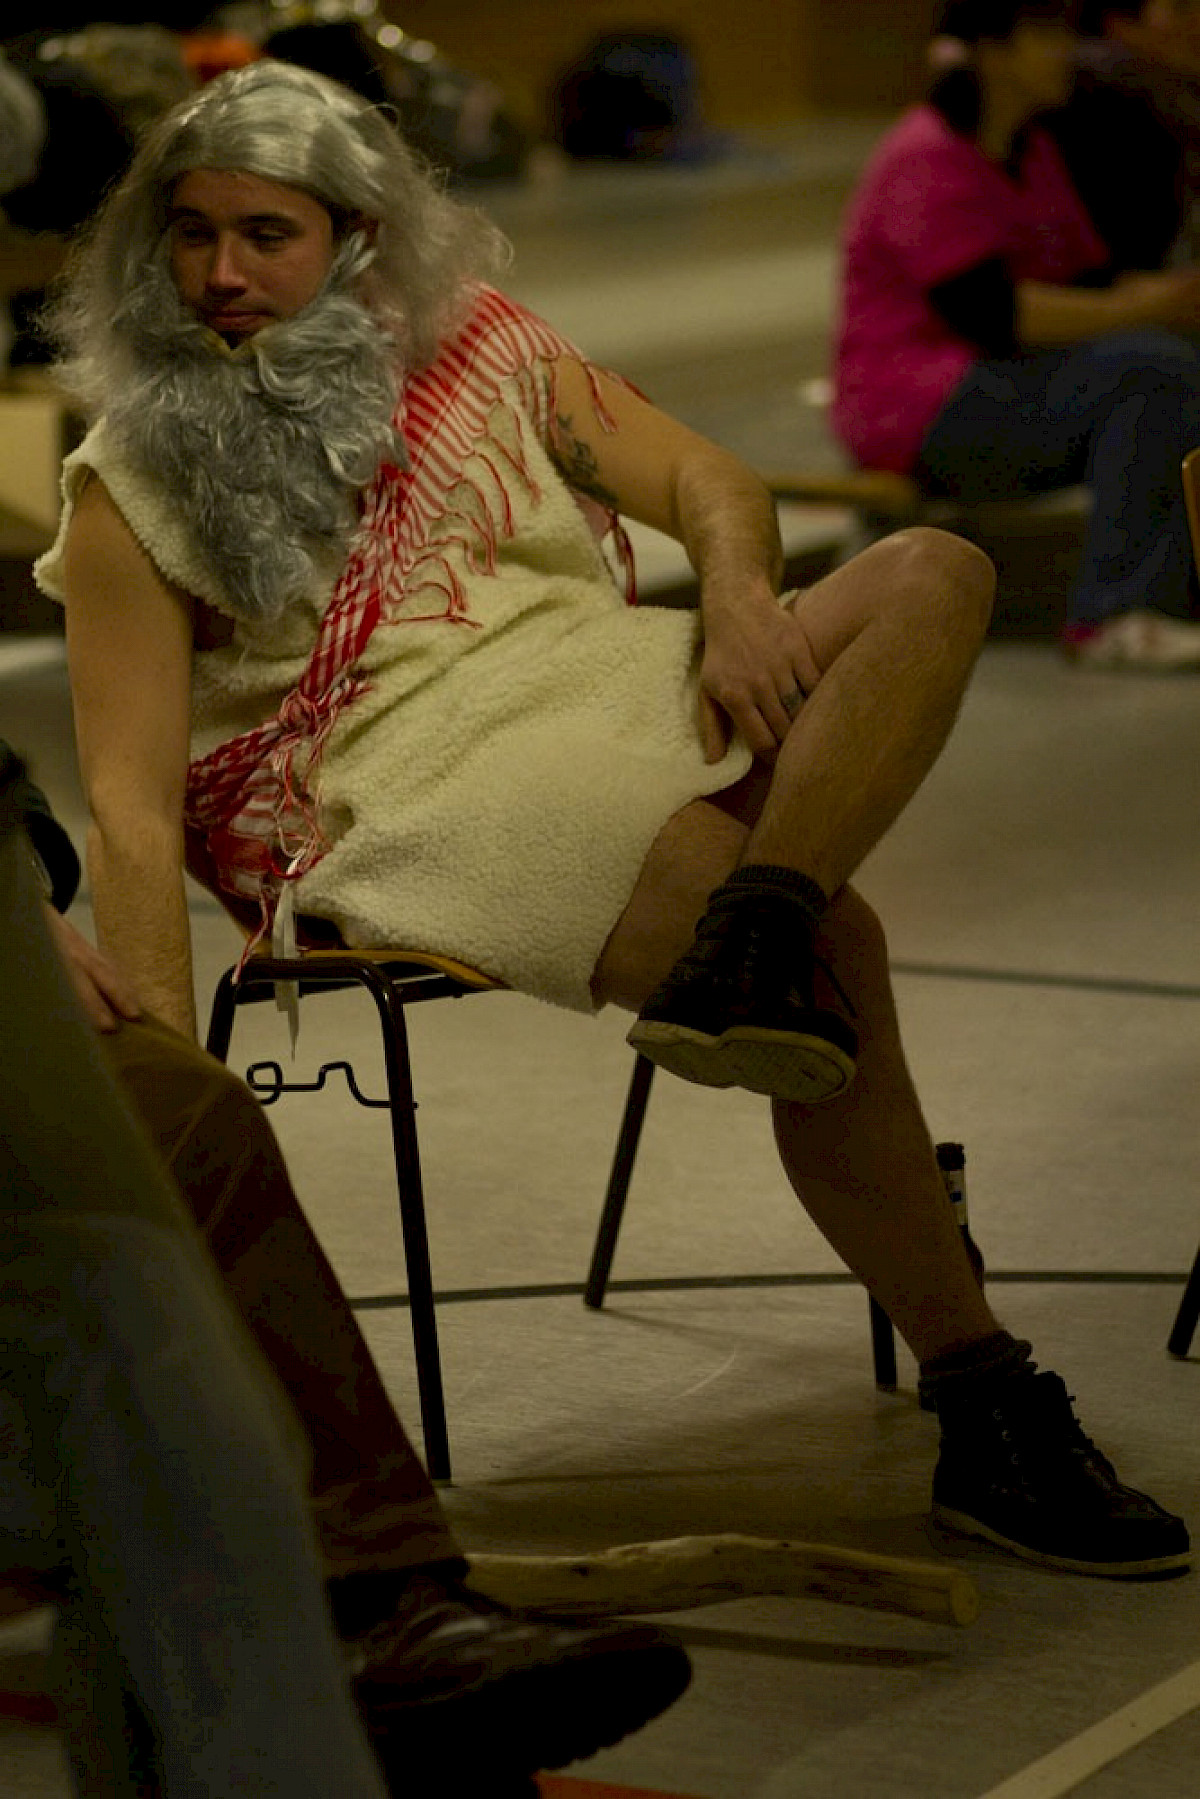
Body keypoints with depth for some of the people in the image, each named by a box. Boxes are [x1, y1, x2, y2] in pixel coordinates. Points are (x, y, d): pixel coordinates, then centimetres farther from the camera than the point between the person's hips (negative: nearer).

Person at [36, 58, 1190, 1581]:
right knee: (835, 951, -29)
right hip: (404, 797, -6)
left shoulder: (474, 342, 16)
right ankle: (981, 1410, -23)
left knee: (931, 575, -19)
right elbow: (132, 810, -4)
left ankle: (749, 939, -39)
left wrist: (738, 597, -11)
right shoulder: (135, 487, 4)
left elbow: (703, 480, 14)